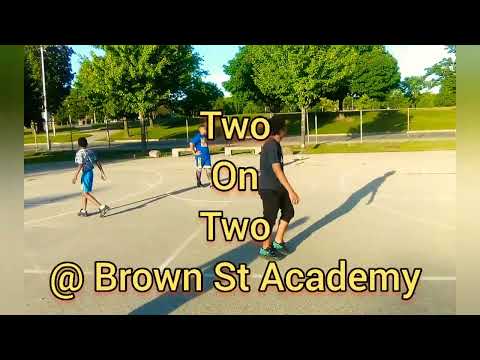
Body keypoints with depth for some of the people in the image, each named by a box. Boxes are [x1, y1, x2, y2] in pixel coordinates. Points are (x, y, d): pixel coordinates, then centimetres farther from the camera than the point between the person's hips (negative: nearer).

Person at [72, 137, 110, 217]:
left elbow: (80, 165, -21)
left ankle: (102, 207, -14)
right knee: (84, 192, 18)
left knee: (86, 193, -3)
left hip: (86, 174, -8)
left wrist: (75, 176, -18)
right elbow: (98, 162, 8)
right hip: (91, 172, 8)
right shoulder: (91, 151, 8)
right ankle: (83, 211, 25)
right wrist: (102, 173, 11)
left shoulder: (79, 153, -12)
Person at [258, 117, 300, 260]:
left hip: (278, 187, 10)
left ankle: (278, 242, 27)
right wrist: (291, 191, -28)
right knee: (270, 218, 2)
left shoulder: (274, 143, 10)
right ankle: (265, 249, 20)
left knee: (289, 211, 14)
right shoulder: (271, 145, -22)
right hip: (269, 189, -10)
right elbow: (277, 170, -27)